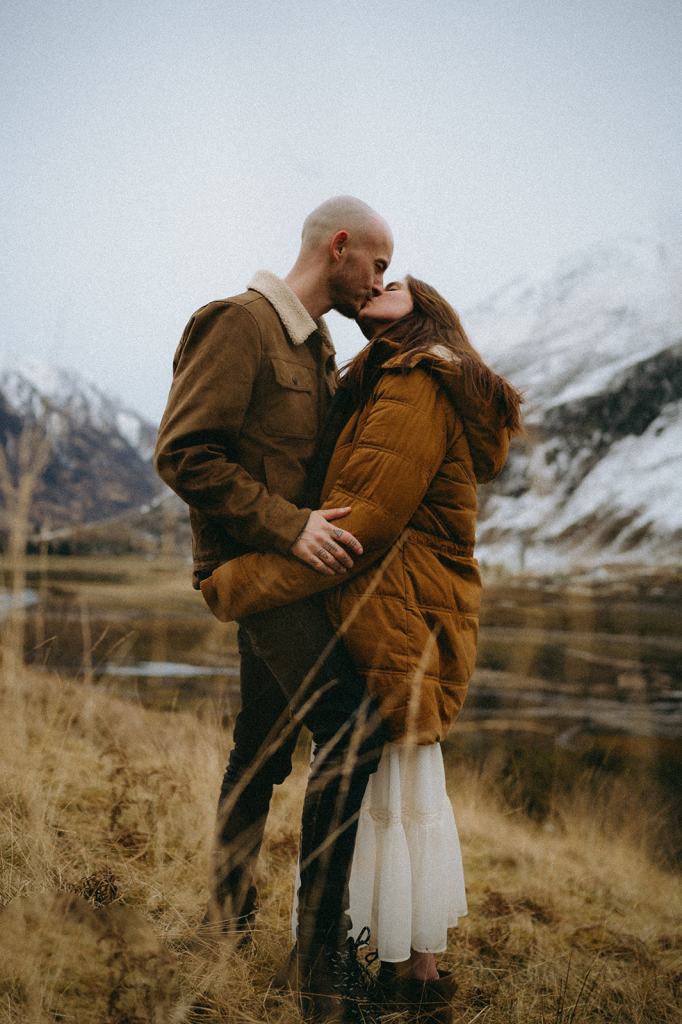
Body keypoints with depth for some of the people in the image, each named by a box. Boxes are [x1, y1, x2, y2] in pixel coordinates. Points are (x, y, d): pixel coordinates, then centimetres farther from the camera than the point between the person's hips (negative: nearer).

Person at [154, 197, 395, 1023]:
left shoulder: (317, 348, 19)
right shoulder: (240, 324, -11)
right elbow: (182, 451, -19)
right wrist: (288, 525, -23)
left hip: (289, 564, 10)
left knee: (264, 748, 17)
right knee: (354, 726, -21)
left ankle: (230, 917, 33)